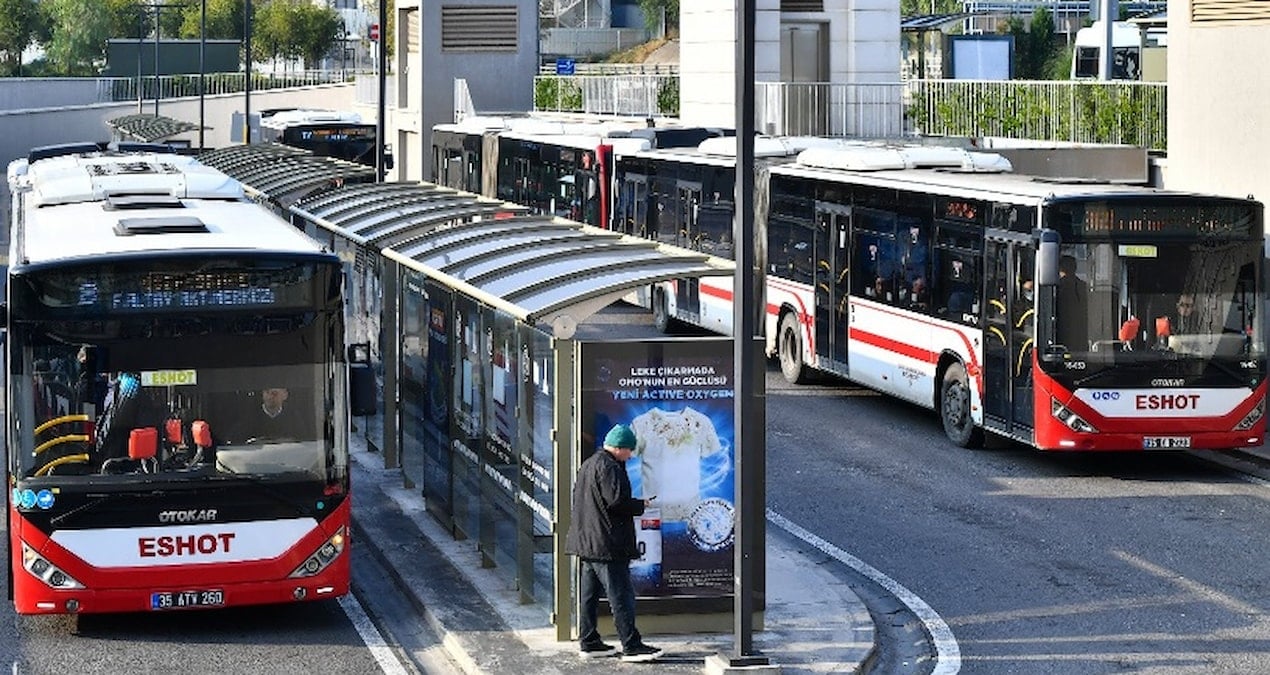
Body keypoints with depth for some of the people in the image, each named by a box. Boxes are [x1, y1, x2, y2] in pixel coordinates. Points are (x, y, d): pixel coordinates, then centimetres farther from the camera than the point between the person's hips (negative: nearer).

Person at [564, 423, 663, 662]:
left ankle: (588, 643, 17)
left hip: (586, 542, 10)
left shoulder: (587, 465, 17)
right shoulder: (609, 467, -15)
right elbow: (616, 500, -23)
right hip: (607, 543, -10)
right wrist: (641, 505, -6)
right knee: (621, 595, -8)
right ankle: (631, 646, -8)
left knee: (590, 595, 13)